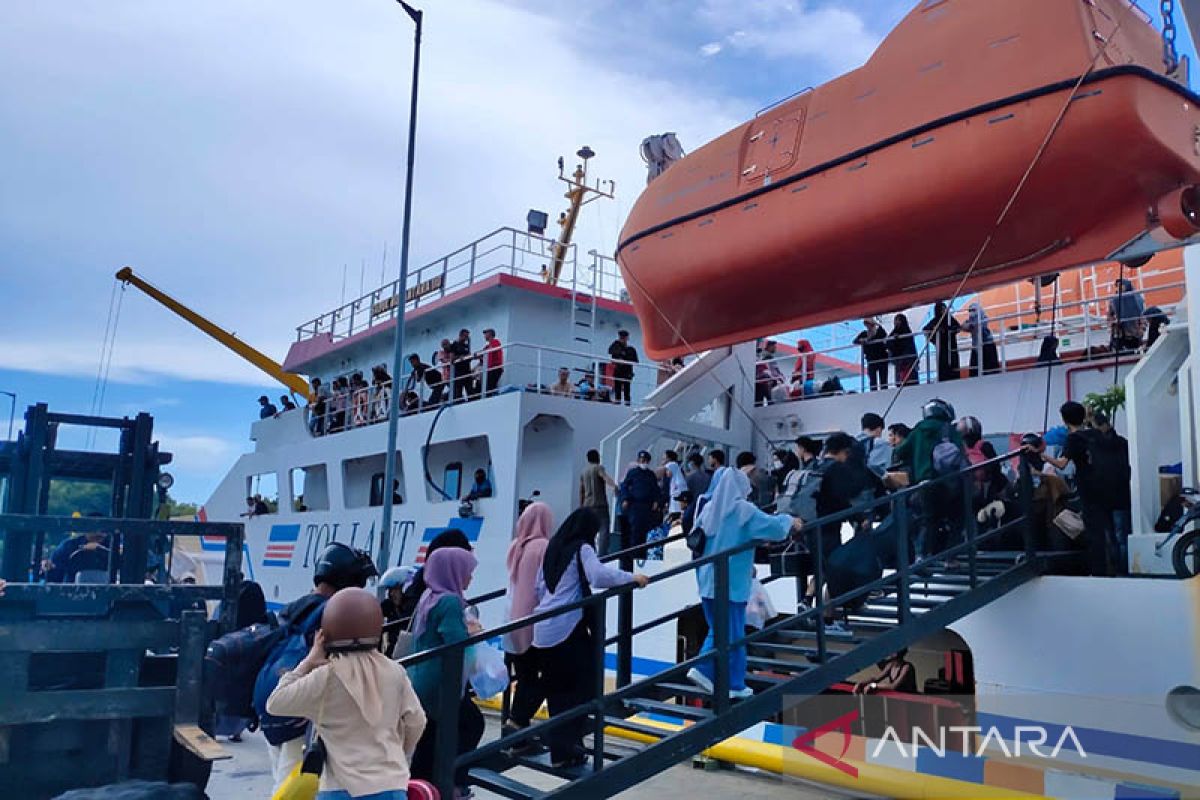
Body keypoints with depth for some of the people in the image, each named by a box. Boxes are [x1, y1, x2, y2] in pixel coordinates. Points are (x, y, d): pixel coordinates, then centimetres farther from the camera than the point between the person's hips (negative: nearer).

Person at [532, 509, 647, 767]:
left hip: (543, 630, 7)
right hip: (567, 629, -7)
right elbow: (599, 575, -24)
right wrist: (632, 578, -14)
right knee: (581, 687, 5)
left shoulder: (553, 547, 13)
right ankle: (565, 750, 4)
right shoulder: (582, 548, -7)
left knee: (557, 690, 17)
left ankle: (559, 745, 24)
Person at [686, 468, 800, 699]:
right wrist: (789, 521, 9)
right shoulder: (744, 510, -11)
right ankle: (734, 685, 14)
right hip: (732, 582, -6)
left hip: (708, 581, 6)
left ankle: (703, 669, 6)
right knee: (733, 634, 6)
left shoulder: (709, 508, 7)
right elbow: (775, 527, -13)